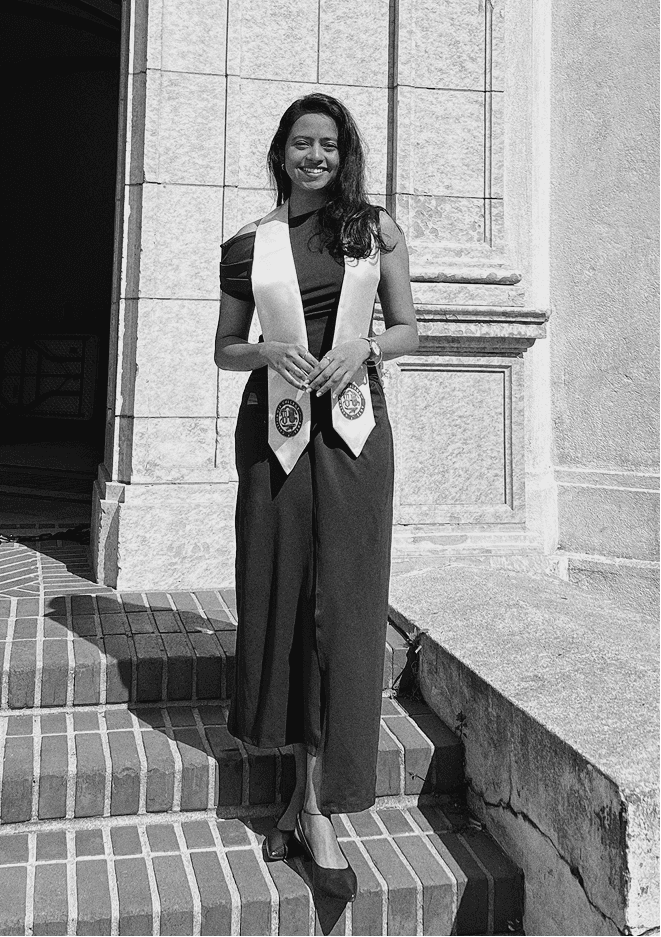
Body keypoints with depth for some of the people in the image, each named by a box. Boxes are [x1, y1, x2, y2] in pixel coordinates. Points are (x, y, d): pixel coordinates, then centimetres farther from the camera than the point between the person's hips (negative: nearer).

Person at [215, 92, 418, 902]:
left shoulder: (374, 228, 7)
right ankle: (307, 793, 23)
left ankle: (317, 806, 4)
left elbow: (407, 332, 10)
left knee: (343, 608, -5)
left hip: (352, 428, -1)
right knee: (278, 602, 4)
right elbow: (226, 351, 13)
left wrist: (362, 346, -11)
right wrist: (270, 353, -8)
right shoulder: (249, 245, 9)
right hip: (274, 431, 1)